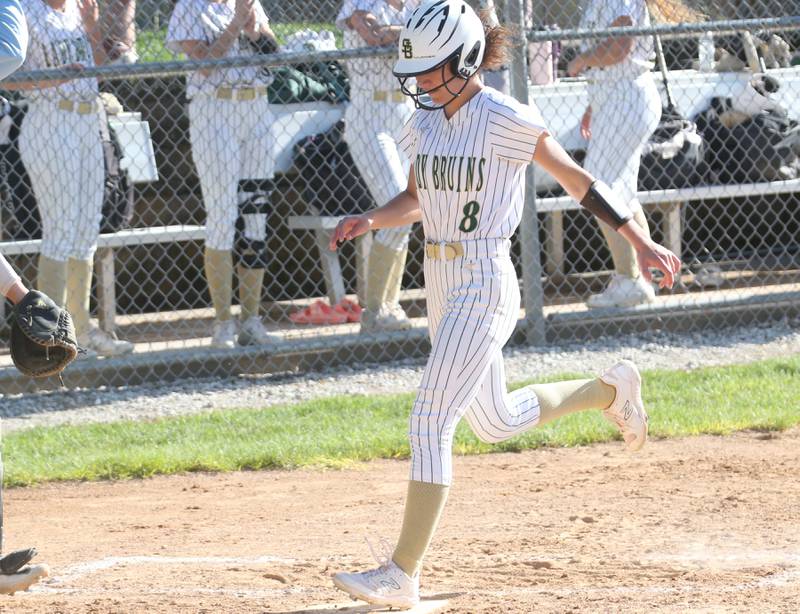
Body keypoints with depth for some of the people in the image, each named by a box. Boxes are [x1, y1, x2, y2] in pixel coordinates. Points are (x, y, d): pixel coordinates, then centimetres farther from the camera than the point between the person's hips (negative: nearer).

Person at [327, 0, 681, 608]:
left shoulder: (506, 120, -14)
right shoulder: (425, 123, 7)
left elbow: (577, 180, -8)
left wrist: (642, 243, -6)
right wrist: (370, 220, 1)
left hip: (484, 286, -9)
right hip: (441, 286, 9)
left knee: (430, 424, -14)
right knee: (497, 422, 23)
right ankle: (610, 389, 46)